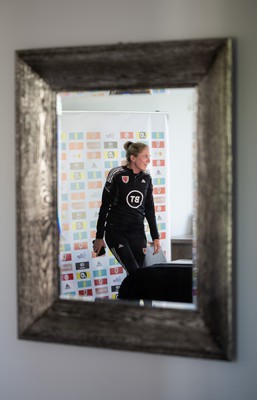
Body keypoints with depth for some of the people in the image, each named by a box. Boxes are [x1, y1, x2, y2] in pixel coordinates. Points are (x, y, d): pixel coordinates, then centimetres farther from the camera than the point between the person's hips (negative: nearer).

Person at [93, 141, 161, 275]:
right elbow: (105, 207, -4)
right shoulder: (117, 175, -8)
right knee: (134, 273, -17)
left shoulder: (146, 177, 6)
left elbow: (149, 208, 13)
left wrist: (155, 237, 10)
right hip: (116, 232, -4)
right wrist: (99, 237, -4)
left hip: (137, 233, 5)